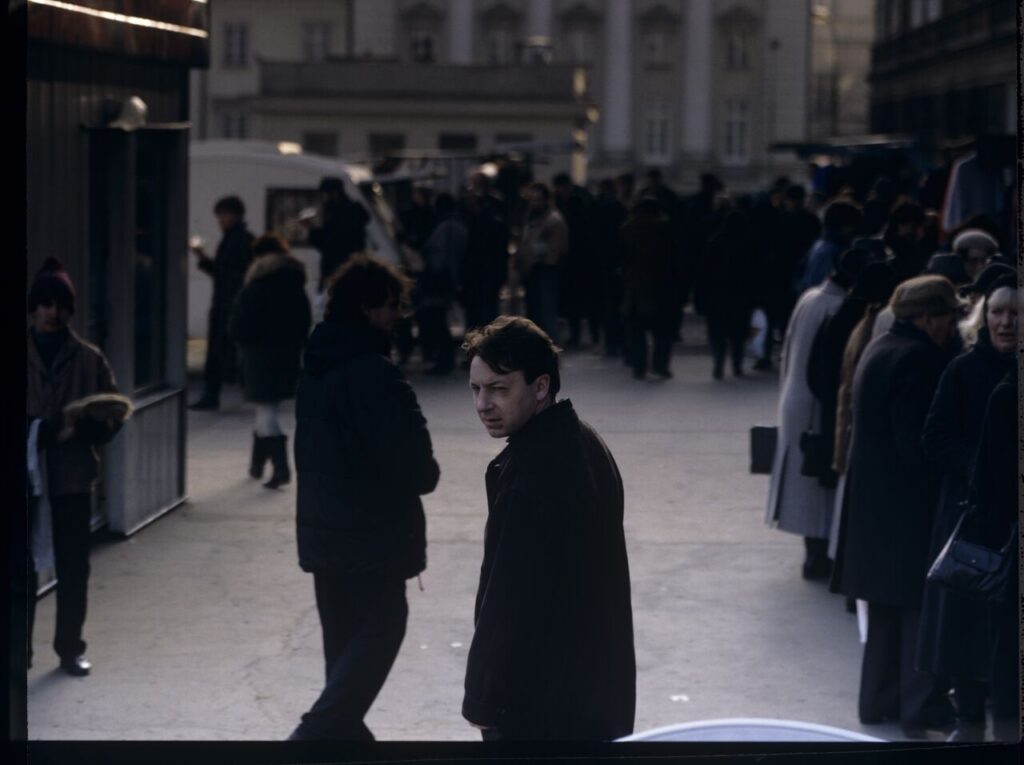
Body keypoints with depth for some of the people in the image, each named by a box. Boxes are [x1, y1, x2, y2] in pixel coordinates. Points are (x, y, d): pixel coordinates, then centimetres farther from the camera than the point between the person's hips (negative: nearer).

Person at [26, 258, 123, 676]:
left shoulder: (89, 359, 2)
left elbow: (111, 416, 2)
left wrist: (78, 429, -17)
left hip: (73, 474, 1)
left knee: (73, 567, 6)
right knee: (23, 566, 0)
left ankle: (70, 648, 17)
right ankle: (21, 649, 10)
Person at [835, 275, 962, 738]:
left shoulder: (878, 350, 12)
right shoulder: (918, 358, -18)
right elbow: (919, 442, -22)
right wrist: (942, 496, -14)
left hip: (872, 498, 10)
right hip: (909, 506, -10)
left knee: (888, 606, 17)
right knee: (923, 604, -2)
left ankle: (880, 701, 23)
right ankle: (923, 710, 1)